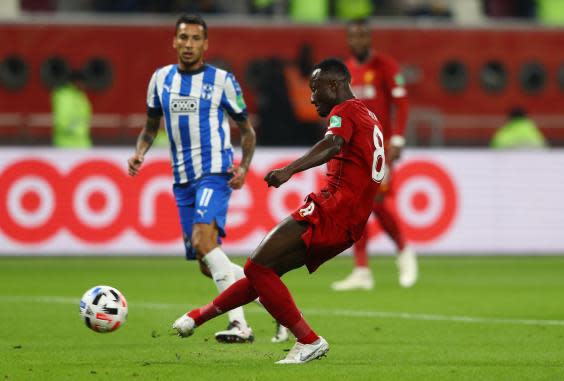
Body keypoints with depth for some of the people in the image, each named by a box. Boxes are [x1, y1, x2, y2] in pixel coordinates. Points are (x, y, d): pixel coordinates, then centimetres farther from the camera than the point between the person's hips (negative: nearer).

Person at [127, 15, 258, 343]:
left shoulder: (222, 80, -1)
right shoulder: (161, 79, 10)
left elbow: (247, 130, 7)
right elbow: (152, 126, 21)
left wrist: (244, 167, -9)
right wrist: (140, 153, 1)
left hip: (215, 171, -6)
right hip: (182, 178, 6)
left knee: (203, 240, -28)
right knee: (207, 265, 5)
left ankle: (240, 325, -30)